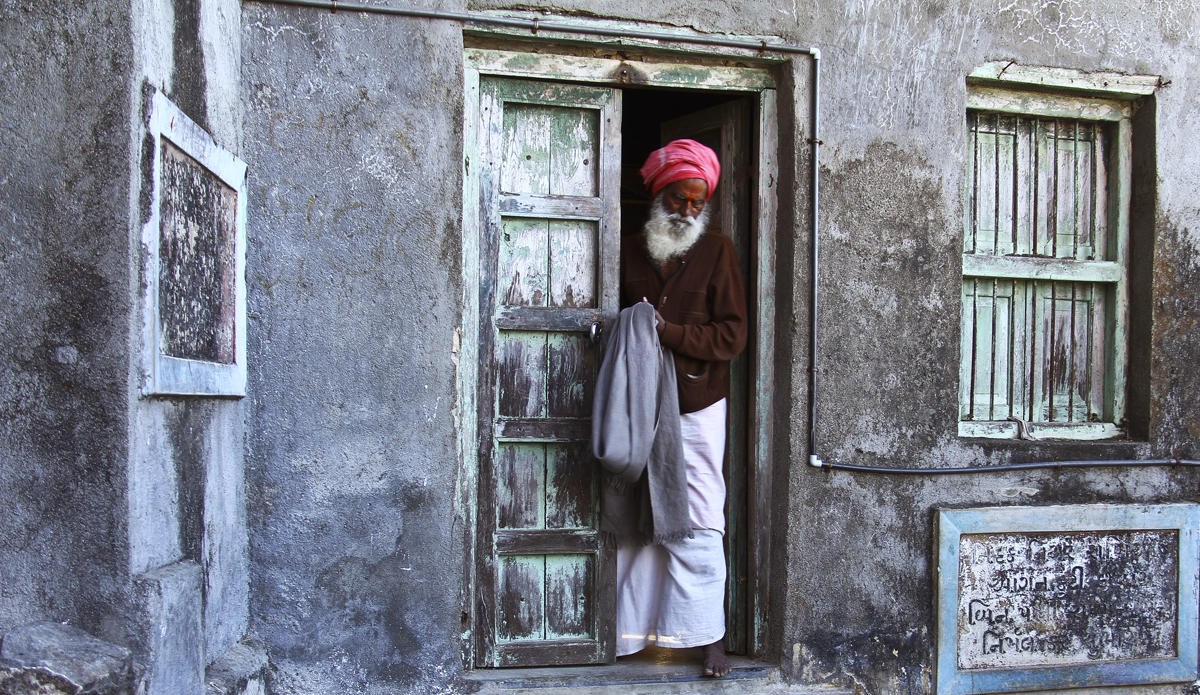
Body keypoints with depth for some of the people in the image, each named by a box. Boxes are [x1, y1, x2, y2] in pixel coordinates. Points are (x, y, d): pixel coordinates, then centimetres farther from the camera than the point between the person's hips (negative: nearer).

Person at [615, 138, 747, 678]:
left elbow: (732, 336, -4)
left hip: (696, 410, -2)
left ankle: (708, 635, 10)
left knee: (697, 523, -1)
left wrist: (667, 331, -15)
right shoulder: (630, 252, 10)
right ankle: (632, 632, 14)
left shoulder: (717, 251, 3)